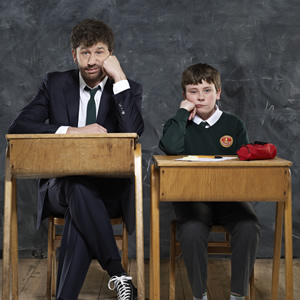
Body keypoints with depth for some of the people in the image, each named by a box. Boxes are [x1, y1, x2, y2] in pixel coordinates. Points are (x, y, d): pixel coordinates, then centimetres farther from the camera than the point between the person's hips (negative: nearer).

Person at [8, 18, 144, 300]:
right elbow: (18, 127, -5)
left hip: (109, 191, -1)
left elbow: (133, 131, -16)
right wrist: (72, 131, -17)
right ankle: (118, 273, -27)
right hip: (62, 187, 1)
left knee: (79, 213, -35)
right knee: (79, 188, -35)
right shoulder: (54, 83, 6)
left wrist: (119, 78, -16)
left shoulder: (128, 89, 4)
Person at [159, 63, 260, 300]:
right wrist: (183, 112, -7)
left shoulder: (234, 124, 11)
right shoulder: (178, 125, 7)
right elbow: (170, 147, -16)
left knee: (249, 228, -28)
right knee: (192, 231, -32)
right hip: (192, 197, -1)